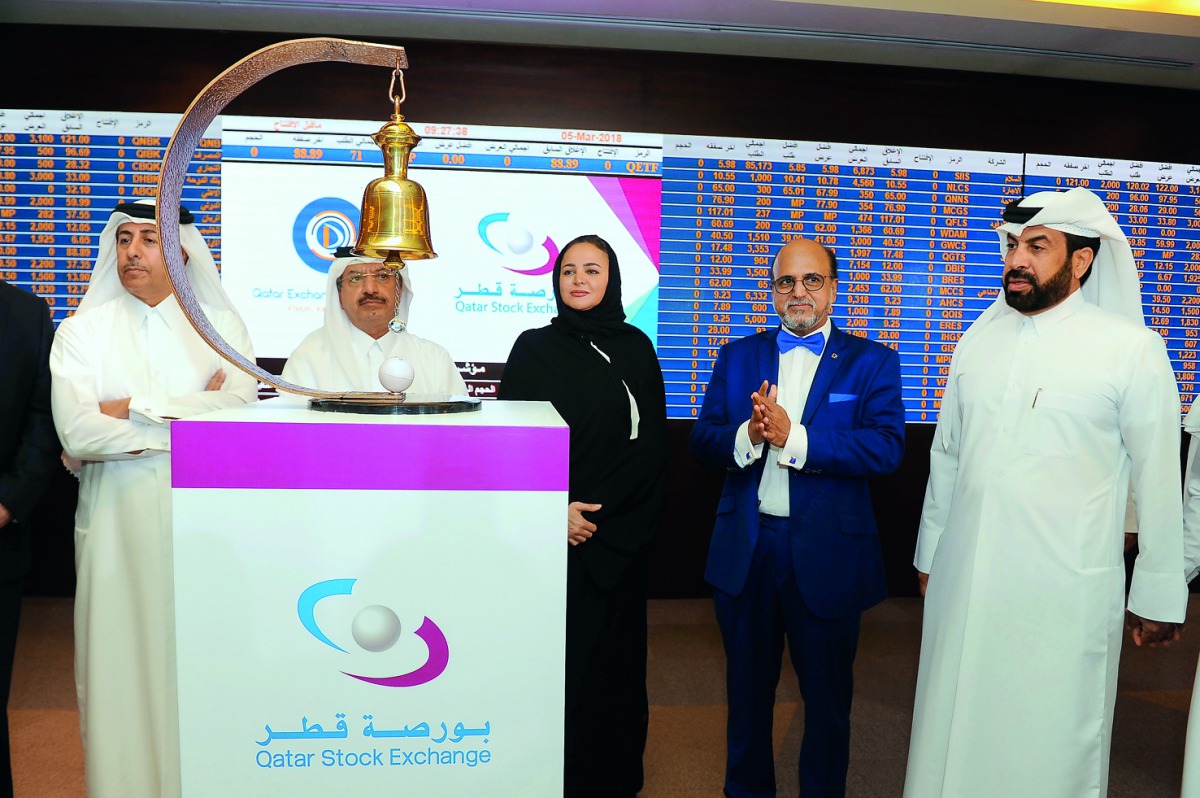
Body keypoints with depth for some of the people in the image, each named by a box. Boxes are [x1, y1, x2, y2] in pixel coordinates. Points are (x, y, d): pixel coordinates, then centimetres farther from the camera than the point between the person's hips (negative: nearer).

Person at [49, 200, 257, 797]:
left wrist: (136, 407, -10)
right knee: (124, 659, 4)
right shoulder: (84, 328, 5)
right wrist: (194, 419, -9)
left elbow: (241, 411, -9)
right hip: (118, 518, 0)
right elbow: (77, 433, -9)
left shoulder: (221, 324, 7)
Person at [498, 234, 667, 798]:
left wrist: (598, 510, -12)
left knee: (609, 657, 8)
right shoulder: (532, 348, 3)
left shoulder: (635, 349, 4)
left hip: (617, 538, 1)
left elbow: (652, 444, -1)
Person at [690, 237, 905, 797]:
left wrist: (793, 437, -25)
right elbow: (702, 441, -2)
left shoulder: (872, 362, -2)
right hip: (745, 550, 3)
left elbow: (887, 447, -16)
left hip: (827, 555, -2)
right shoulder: (737, 357, 6)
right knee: (747, 688, 20)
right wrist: (748, 435, -22)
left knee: (827, 696, 15)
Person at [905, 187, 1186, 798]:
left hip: (1065, 590, -4)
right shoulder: (979, 339, 7)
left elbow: (1159, 479, -2)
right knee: (956, 731, 13)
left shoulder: (1132, 348, -5)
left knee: (1049, 746, 8)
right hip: (963, 580, 4)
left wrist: (1158, 595, 1)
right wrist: (929, 553, 16)